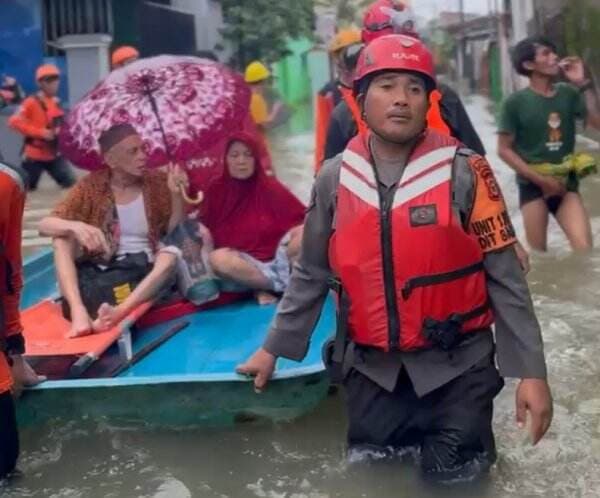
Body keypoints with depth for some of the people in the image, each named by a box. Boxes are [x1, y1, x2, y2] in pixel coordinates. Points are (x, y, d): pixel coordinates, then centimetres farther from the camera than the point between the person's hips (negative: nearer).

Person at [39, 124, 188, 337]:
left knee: (172, 254, -31)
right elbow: (45, 224, -13)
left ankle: (120, 312, -48)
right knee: (63, 238, -22)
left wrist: (176, 195, -22)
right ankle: (78, 310, -39)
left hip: (146, 272, 0)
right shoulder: (92, 185, -5)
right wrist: (76, 226, -35)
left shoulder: (157, 182, -3)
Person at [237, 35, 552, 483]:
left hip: (455, 362, -2)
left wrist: (531, 371, -9)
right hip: (372, 365, 3)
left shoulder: (464, 172, -10)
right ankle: (412, 428, 41)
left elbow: (505, 277, -7)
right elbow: (312, 275, 9)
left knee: (453, 477, 1)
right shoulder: (334, 179, -2)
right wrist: (273, 349, 11)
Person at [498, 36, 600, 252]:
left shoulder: (568, 94, 1)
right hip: (533, 185, -2)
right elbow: (504, 149, -7)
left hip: (565, 182, 3)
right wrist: (541, 179, -11)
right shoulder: (516, 102, -8)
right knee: (537, 254, 4)